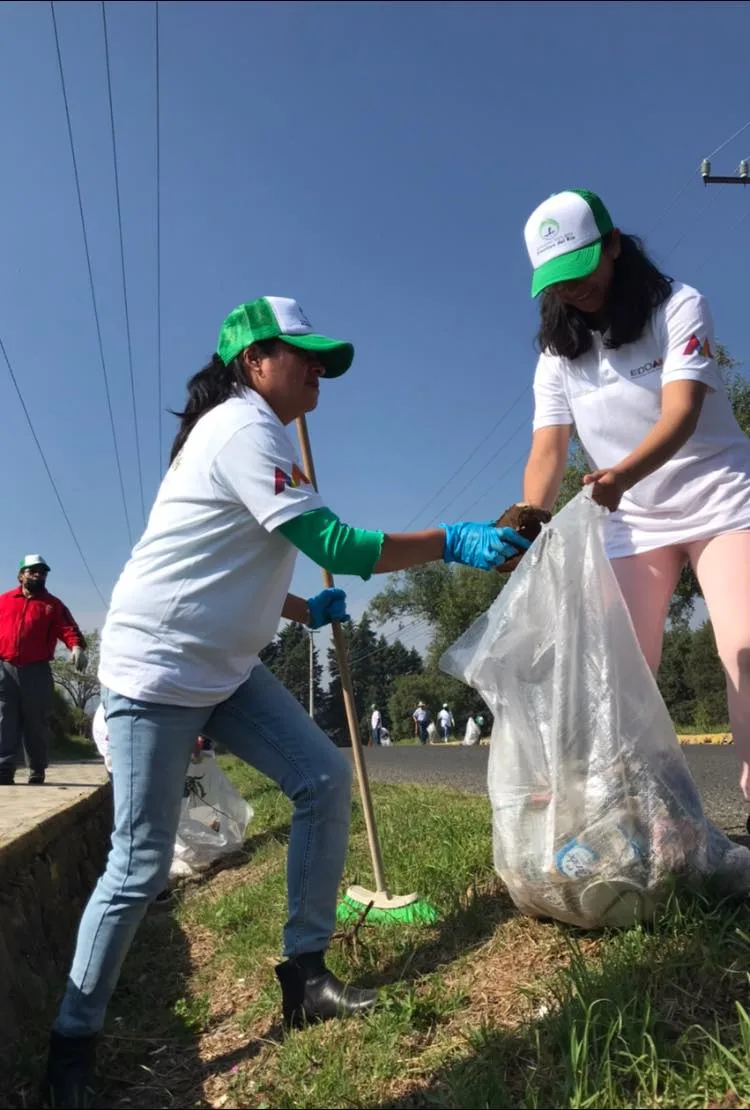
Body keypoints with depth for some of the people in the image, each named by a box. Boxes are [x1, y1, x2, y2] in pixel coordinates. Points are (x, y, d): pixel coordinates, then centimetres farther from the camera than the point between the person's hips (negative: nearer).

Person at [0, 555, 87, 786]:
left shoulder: (53, 605, 8)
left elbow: (68, 629, -5)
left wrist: (77, 647, -26)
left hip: (36, 672, -1)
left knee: (36, 724, 4)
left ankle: (37, 774, 12)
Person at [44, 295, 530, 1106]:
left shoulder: (237, 430, 15)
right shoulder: (246, 428, -16)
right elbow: (331, 544, -26)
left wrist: (306, 611, 11)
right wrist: (452, 543, -24)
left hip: (222, 669, 9)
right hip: (156, 671, -9)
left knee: (324, 777, 0)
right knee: (140, 868, -2)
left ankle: (304, 975, 12)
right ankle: (73, 1037, 20)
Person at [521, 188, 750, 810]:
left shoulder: (677, 307, -8)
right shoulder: (558, 357, 3)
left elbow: (681, 412, -24)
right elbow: (548, 450, -7)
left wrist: (622, 474, -44)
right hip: (634, 522, 4)